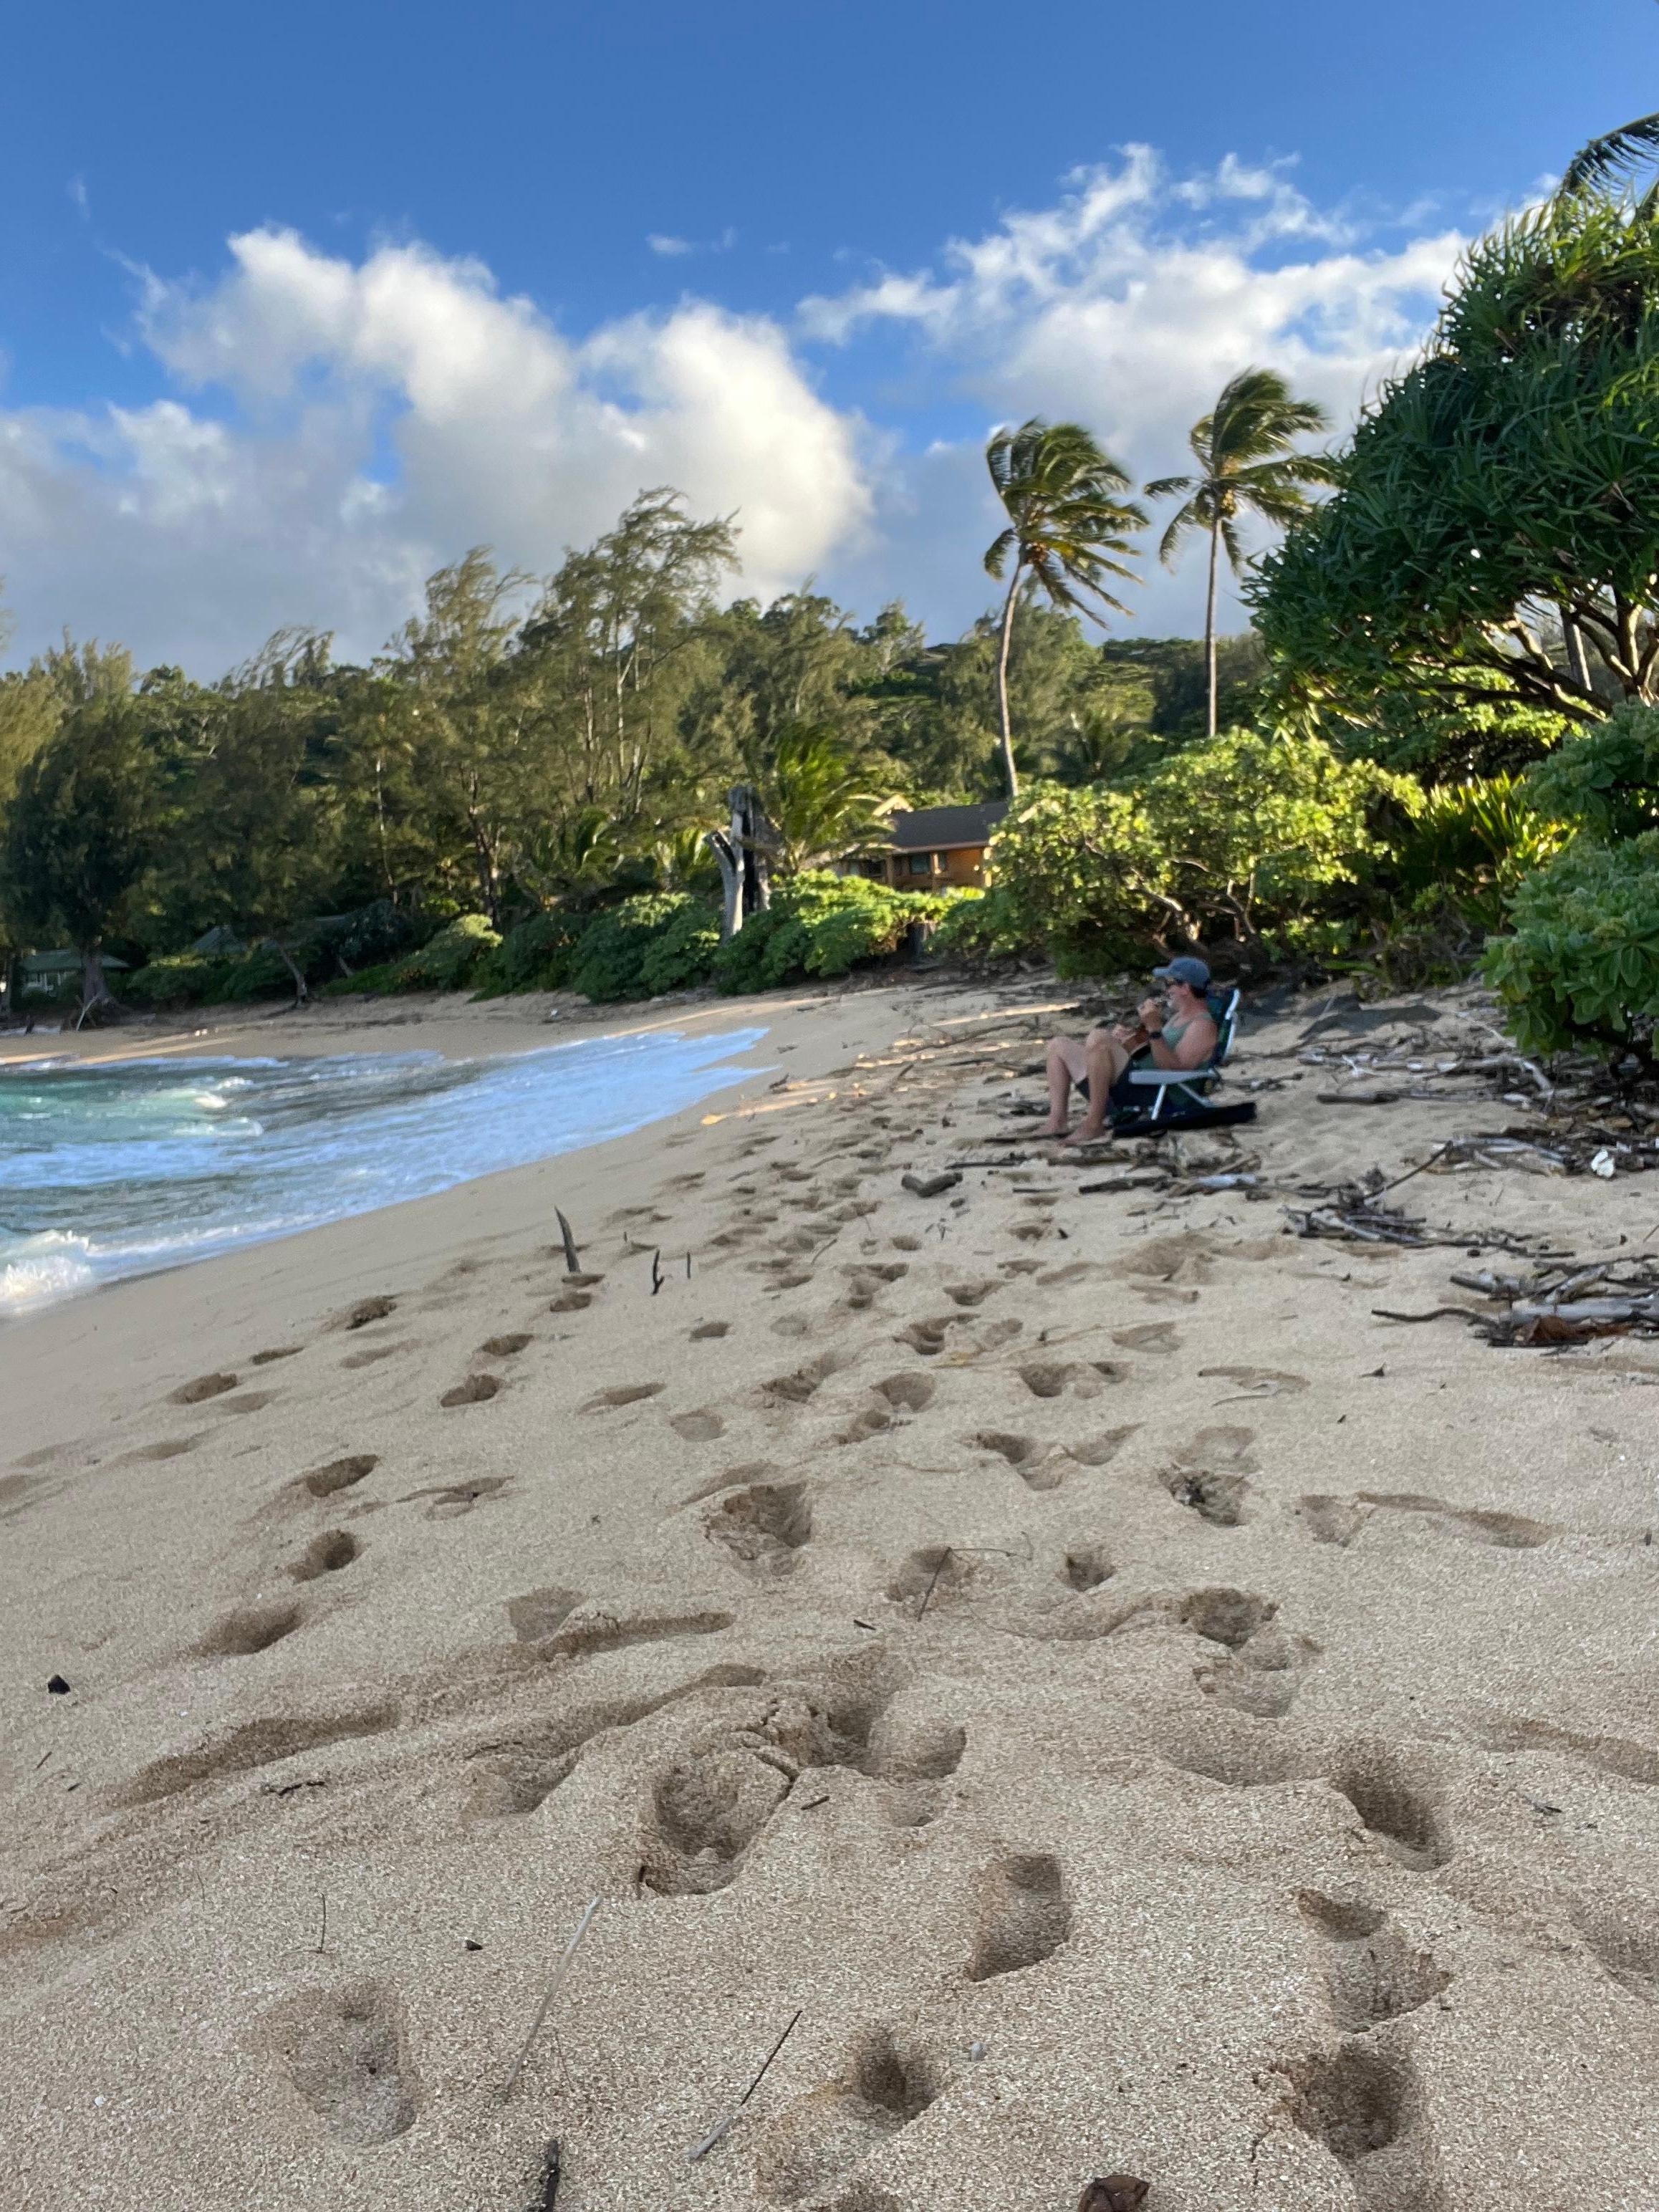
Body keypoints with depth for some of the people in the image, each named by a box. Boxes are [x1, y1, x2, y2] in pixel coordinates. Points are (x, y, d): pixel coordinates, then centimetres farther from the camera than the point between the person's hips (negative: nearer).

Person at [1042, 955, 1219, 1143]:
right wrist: (1128, 1037, 11)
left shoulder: (1203, 1026, -7)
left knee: (1098, 1038, -32)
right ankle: (1057, 1121, -4)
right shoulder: (1180, 1016, 23)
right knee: (1059, 1045, 12)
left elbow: (1176, 1069, -20)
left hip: (1148, 1094, -10)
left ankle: (1094, 1122, -26)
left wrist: (1154, 1028, -25)